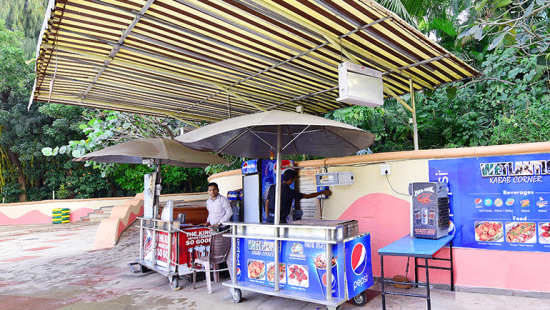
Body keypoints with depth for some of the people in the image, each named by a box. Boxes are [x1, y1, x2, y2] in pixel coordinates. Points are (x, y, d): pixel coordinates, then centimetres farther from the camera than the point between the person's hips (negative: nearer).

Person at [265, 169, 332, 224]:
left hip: (270, 219, 6)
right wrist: (323, 192, 10)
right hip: (280, 220, -6)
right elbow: (308, 196, -1)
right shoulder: (290, 192, -11)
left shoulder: (272, 187, 5)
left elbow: (267, 204, 10)